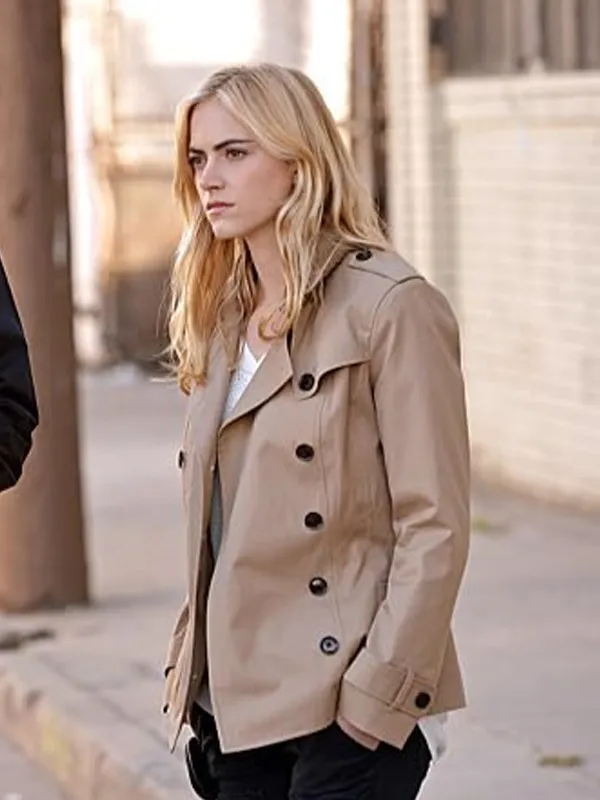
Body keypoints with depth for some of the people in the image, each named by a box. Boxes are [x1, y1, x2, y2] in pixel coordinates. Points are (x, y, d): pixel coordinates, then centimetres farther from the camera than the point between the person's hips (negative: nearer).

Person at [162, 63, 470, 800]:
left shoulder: (391, 307, -10)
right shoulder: (222, 317, 13)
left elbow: (435, 526, -12)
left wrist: (379, 690, -15)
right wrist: (189, 669, 10)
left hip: (343, 711, -7)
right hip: (237, 704, 7)